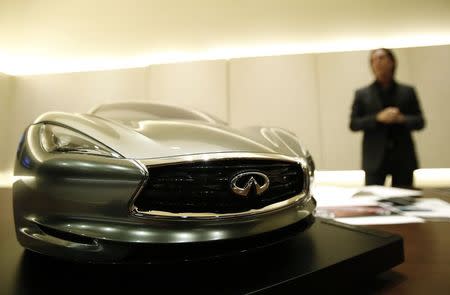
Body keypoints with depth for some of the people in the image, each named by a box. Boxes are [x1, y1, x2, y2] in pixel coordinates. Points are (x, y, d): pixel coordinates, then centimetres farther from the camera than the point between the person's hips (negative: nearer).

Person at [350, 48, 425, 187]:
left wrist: (401, 119, -14)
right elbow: (353, 124, -2)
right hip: (375, 158, -2)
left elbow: (420, 122, 6)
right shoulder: (362, 94, 4)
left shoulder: (407, 91, 8)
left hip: (403, 157, 2)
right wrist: (378, 118, -16)